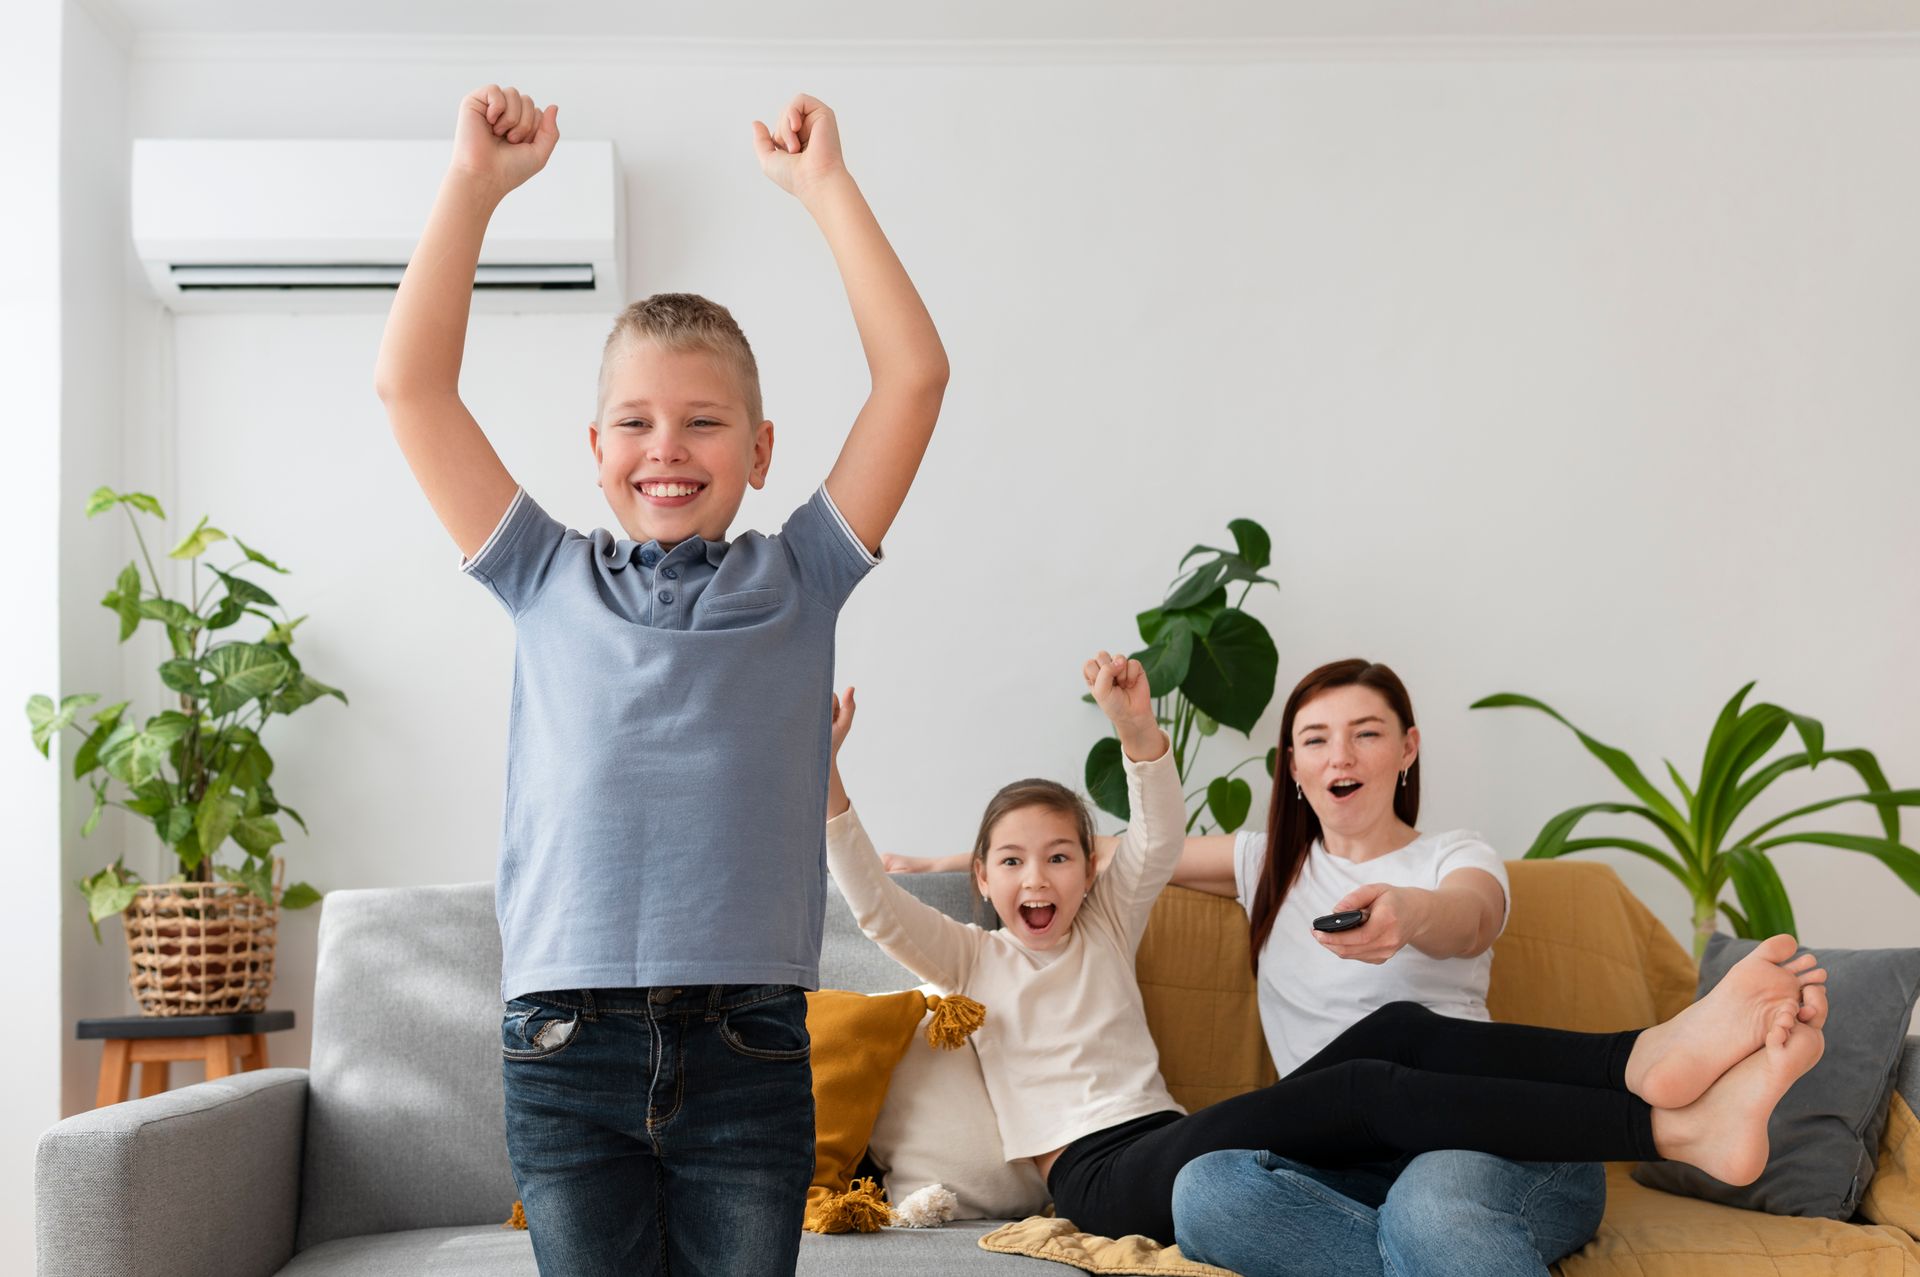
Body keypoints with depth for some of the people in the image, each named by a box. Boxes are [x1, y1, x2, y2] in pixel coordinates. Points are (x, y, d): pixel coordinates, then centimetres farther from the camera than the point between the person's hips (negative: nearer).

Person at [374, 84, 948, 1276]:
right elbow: (412, 384, 7)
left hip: (747, 1051, 0)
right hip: (568, 1047, 1)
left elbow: (914, 374, 3)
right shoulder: (550, 582, 10)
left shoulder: (796, 582, 9)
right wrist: (477, 184, 6)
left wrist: (826, 187, 5)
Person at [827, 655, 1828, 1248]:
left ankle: (1650, 1058, -41)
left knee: (1399, 1030, -21)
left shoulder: (1105, 928, 24)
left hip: (1175, 1141, 6)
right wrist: (826, 783, -20)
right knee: (1364, 1086, -28)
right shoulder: (968, 960, 13)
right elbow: (872, 903, -5)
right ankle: (1679, 1129, -39)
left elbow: (1159, 842, 6)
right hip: (1098, 1177, -6)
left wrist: (1136, 728, -12)